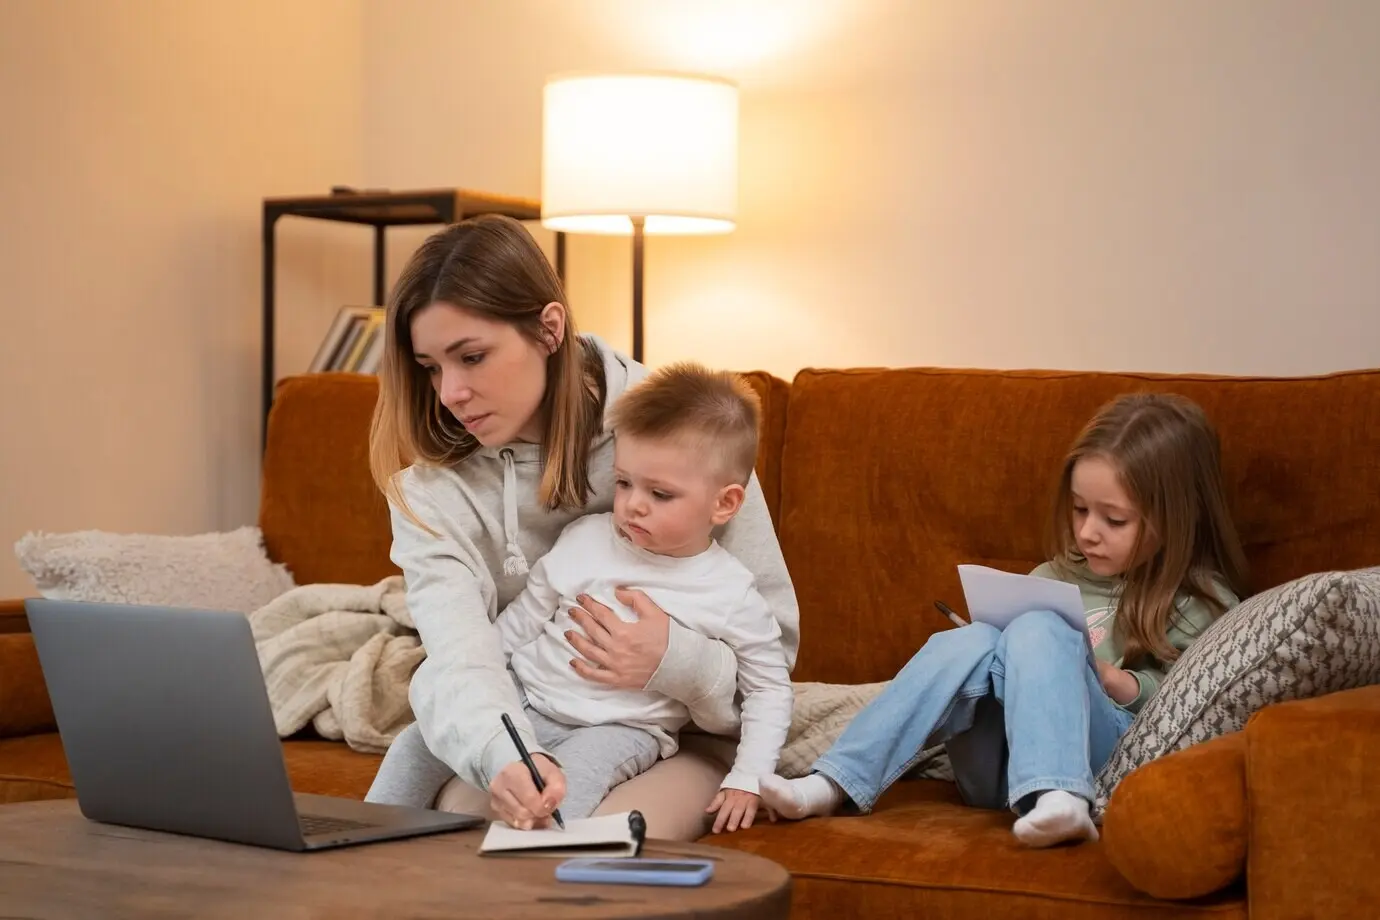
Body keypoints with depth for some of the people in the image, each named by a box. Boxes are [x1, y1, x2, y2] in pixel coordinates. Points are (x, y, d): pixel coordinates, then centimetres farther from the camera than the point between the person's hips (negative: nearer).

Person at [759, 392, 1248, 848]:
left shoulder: (1202, 606, 6)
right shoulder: (1060, 576, 20)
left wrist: (1124, 686, -14)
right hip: (997, 767, 4)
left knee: (1039, 632, -25)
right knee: (974, 643, -23)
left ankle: (1056, 801, -45)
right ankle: (836, 782, -31)